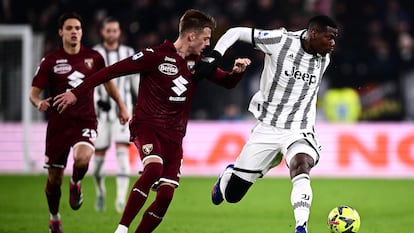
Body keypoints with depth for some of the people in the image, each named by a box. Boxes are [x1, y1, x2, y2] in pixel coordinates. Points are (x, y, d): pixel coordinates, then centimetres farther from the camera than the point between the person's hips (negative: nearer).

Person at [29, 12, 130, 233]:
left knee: (82, 158, -31)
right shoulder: (50, 61, -2)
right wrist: (39, 102, -24)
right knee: (54, 177, 5)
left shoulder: (93, 57, 3)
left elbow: (107, 81, 20)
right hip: (58, 123, 0)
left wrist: (122, 106, 19)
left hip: (85, 121, 0)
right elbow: (34, 92, -2)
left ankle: (76, 183, 5)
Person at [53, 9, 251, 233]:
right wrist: (76, 93, -11)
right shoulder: (156, 56, -10)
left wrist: (236, 71, -7)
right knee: (154, 168, -33)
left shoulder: (199, 62, 9)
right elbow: (113, 70, -9)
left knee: (166, 194, -7)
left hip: (174, 135, 6)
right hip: (147, 126, -6)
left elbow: (226, 82, 18)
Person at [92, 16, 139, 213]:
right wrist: (97, 101, -24)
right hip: (101, 112, 0)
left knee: (122, 153, -13)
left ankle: (121, 199, -17)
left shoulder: (128, 54, 5)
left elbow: (136, 82, 14)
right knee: (99, 155, 6)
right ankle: (100, 192, 33)